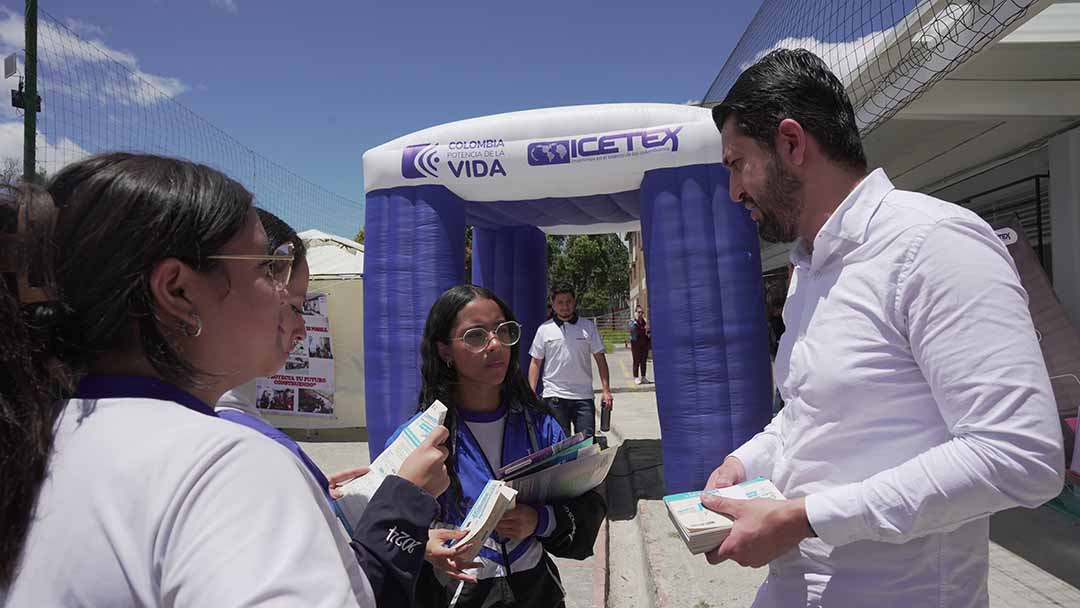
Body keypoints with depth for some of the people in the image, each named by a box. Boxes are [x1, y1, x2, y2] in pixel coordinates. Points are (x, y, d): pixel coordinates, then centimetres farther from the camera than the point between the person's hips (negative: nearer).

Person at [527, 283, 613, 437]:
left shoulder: (588, 326, 4)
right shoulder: (544, 329, 3)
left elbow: (600, 359, 5)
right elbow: (535, 363, 6)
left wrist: (606, 390, -3)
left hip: (584, 396, 0)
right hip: (554, 396, 0)